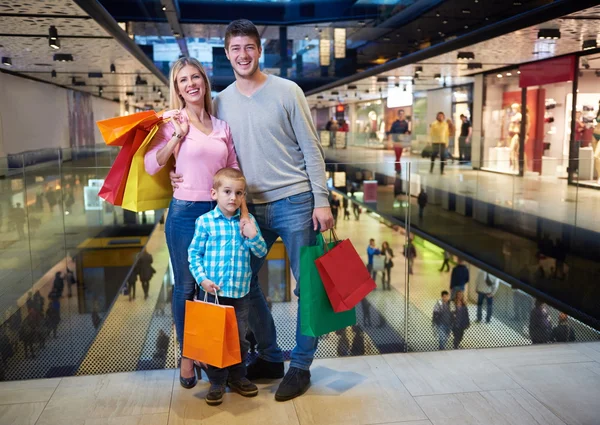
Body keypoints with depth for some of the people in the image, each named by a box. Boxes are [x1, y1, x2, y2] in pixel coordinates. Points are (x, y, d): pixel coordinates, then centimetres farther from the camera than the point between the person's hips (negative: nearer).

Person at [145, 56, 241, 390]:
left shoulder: (222, 126, 9)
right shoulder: (174, 123, -1)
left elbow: (235, 172, 11)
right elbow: (151, 166, -8)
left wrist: (242, 211, 3)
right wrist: (178, 137, -13)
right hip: (185, 212, -3)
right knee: (186, 287, 6)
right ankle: (186, 356, 23)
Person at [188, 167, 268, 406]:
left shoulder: (247, 221, 2)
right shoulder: (205, 221, -6)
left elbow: (261, 253, 5)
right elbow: (194, 253, -2)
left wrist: (253, 236, -14)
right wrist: (202, 279, -12)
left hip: (240, 291, 3)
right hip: (213, 291, -3)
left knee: (240, 338, 14)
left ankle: (237, 377, 31)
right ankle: (217, 383, 21)